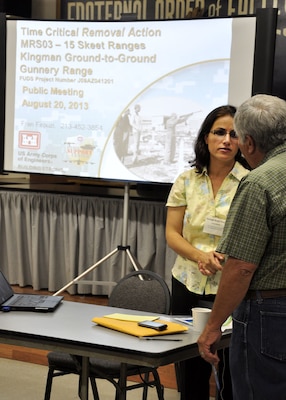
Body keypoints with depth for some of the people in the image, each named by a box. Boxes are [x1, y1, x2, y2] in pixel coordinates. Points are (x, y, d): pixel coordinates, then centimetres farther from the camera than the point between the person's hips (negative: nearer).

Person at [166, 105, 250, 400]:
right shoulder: (187, 180, 5)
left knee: (232, 374, 2)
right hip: (188, 286, 3)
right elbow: (172, 233, 4)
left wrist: (227, 256, -23)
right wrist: (200, 256, -14)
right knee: (191, 372, 13)